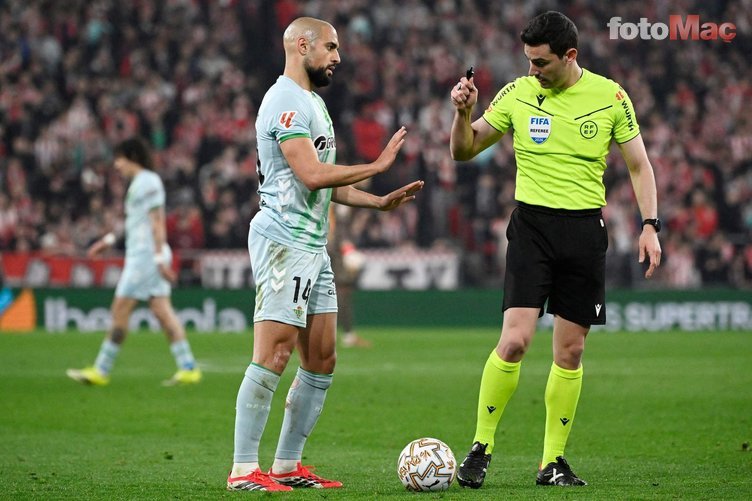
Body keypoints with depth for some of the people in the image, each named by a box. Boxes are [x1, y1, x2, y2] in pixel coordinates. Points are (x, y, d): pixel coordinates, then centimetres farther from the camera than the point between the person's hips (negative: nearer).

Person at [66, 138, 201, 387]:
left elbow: (157, 222, -17)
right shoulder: (139, 182, 18)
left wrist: (160, 258, -21)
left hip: (146, 254, -10)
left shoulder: (148, 182, -12)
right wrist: (109, 240, 31)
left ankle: (101, 371, -1)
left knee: (120, 311, -5)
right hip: (139, 255, 10)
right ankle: (188, 368, -1)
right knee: (162, 311, 4)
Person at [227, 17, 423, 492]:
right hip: (284, 240, -10)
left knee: (322, 361, 9)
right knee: (273, 357, -12)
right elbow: (311, 175, -21)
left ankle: (288, 465, 14)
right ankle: (244, 470, -10)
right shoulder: (286, 100, -12)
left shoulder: (314, 102, 21)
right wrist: (377, 165, -13)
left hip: (314, 244, 10)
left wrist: (380, 202, 16)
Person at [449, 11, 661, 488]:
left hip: (585, 230, 1)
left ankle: (553, 461, 14)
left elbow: (639, 165, 8)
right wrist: (463, 113, -13)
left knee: (571, 351, 4)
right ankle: (481, 447, -1)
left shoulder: (610, 96, 0)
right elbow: (464, 150, 7)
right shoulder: (518, 94, 0)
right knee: (515, 341, -15)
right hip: (533, 225, -1)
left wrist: (650, 225, -2)